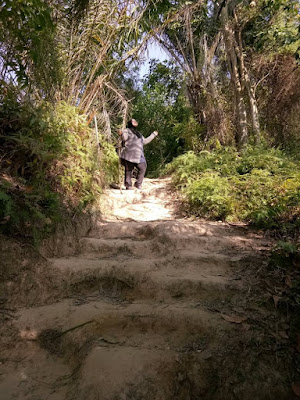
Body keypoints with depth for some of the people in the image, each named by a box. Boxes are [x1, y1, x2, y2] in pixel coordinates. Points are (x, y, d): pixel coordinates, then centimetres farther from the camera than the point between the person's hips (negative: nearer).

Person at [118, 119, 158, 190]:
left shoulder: (138, 134, 30)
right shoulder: (126, 131, 9)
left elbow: (145, 141, 35)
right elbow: (125, 138, -8)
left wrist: (153, 135, 42)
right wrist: (121, 134, -31)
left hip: (138, 155, 6)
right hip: (129, 154, -6)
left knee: (143, 167, -8)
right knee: (129, 170, -7)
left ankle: (138, 184, 1)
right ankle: (128, 185, -1)